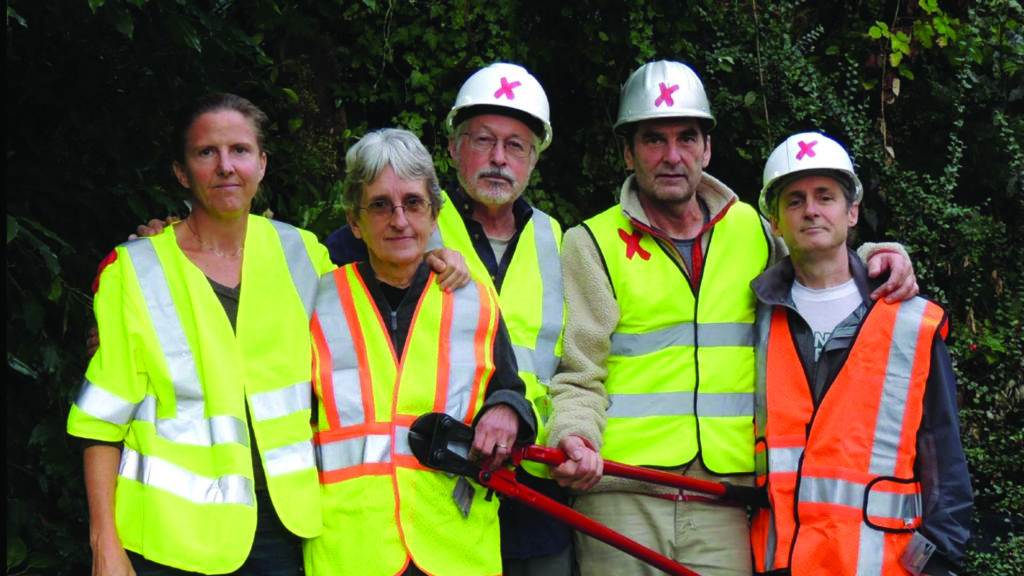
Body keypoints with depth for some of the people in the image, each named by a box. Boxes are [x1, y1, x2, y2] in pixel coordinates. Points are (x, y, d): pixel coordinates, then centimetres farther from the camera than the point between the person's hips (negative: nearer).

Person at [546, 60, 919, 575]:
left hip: (721, 508, 2)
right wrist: (574, 435, -20)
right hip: (619, 498, -2)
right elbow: (578, 376, 1)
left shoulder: (751, 230, 16)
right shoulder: (591, 244, 7)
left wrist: (876, 260, 14)